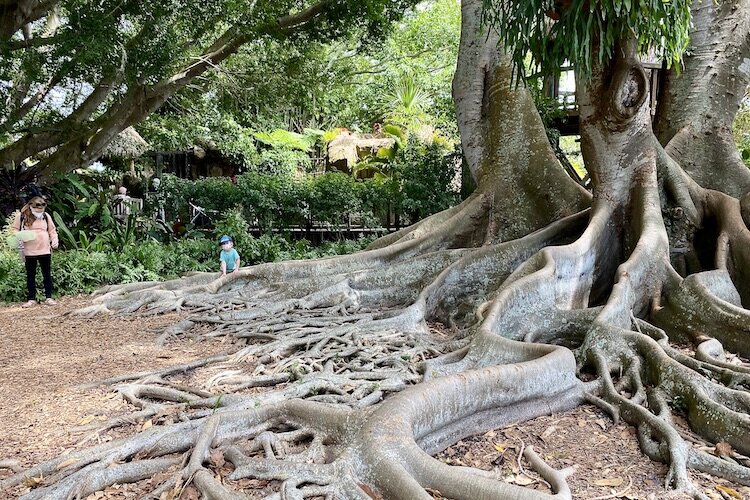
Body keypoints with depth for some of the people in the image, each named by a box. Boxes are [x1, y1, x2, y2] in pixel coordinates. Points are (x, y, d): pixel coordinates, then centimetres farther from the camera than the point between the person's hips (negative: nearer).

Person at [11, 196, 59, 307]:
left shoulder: (46, 216, 5)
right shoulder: (22, 216, -1)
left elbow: (52, 230, 13)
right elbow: (14, 229, 6)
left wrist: (55, 239, -2)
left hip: (45, 251, 1)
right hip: (29, 252, -1)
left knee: (47, 274, 5)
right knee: (30, 276, 8)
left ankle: (49, 297, 13)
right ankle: (32, 299, 16)